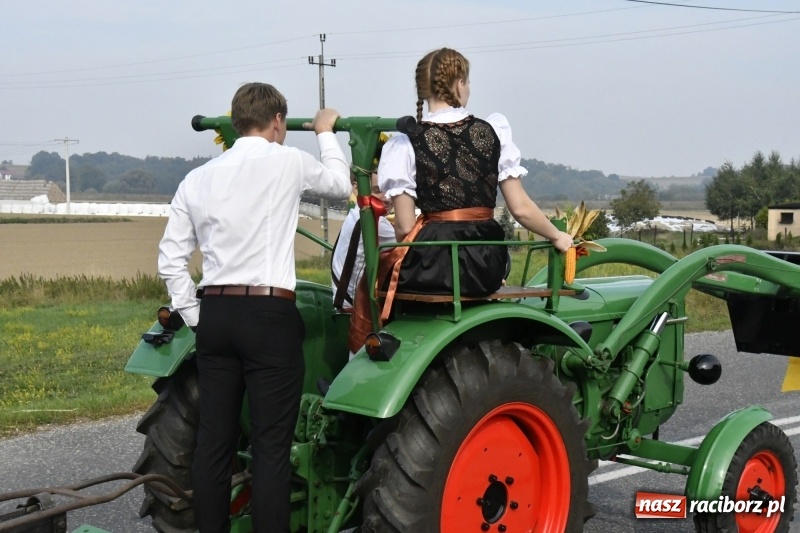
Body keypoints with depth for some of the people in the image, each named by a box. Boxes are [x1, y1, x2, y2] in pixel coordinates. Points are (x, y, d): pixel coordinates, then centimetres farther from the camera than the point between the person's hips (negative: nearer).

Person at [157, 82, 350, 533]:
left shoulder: (198, 179, 9)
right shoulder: (287, 162, -4)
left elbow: (170, 260, 8)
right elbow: (339, 185, 15)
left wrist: (196, 317, 13)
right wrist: (327, 134, 29)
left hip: (215, 314, 5)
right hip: (269, 314, -5)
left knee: (214, 440, 10)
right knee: (272, 445, -2)